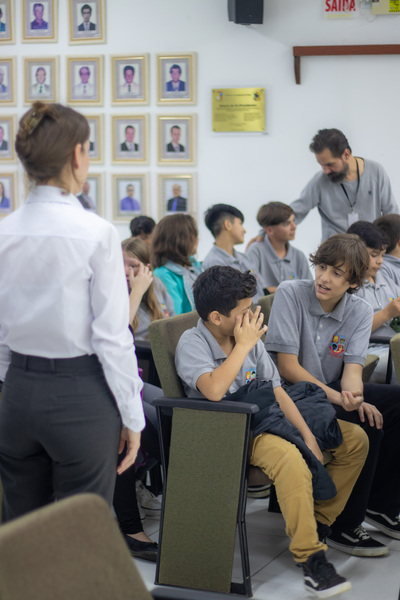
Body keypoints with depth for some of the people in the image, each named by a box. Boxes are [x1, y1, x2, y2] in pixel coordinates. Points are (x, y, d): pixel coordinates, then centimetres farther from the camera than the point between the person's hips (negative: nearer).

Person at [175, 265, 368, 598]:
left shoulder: (249, 337, 9)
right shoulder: (192, 343, -11)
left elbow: (277, 391, 7)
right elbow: (214, 390, -31)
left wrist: (308, 434, -6)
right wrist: (243, 345, -19)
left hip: (265, 418, 8)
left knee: (355, 439, 2)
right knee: (290, 458, -38)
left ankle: (317, 523, 5)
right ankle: (312, 561, -31)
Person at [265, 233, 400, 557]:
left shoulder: (361, 312, 0)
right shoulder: (290, 294, -13)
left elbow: (353, 369, -12)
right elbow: (288, 367, -18)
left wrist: (354, 395, -37)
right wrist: (339, 398, -27)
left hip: (332, 390, 6)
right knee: (365, 421, -28)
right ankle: (345, 527, -15)